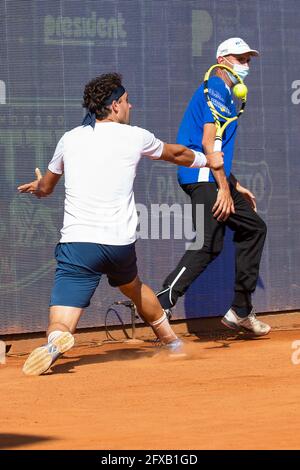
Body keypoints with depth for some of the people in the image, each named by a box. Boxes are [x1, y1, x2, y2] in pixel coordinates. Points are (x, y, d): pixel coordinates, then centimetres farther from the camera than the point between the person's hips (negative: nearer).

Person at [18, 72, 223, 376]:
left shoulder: (69, 140, 10)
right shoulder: (135, 137, 5)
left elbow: (44, 188, 25)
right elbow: (176, 154, 26)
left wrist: (37, 188, 51)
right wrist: (208, 160, 48)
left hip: (76, 245, -1)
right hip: (120, 244, 1)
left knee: (60, 328, -11)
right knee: (133, 287, 36)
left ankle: (56, 342, -44)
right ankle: (170, 340, 50)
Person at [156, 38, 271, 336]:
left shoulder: (224, 95, 23)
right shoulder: (215, 90, -9)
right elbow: (208, 141, -18)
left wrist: (236, 186, 25)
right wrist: (224, 187, -21)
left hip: (216, 179, 11)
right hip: (204, 178, -11)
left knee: (254, 228, 15)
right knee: (209, 245, -18)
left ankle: (240, 311, 16)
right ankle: (159, 307, -21)